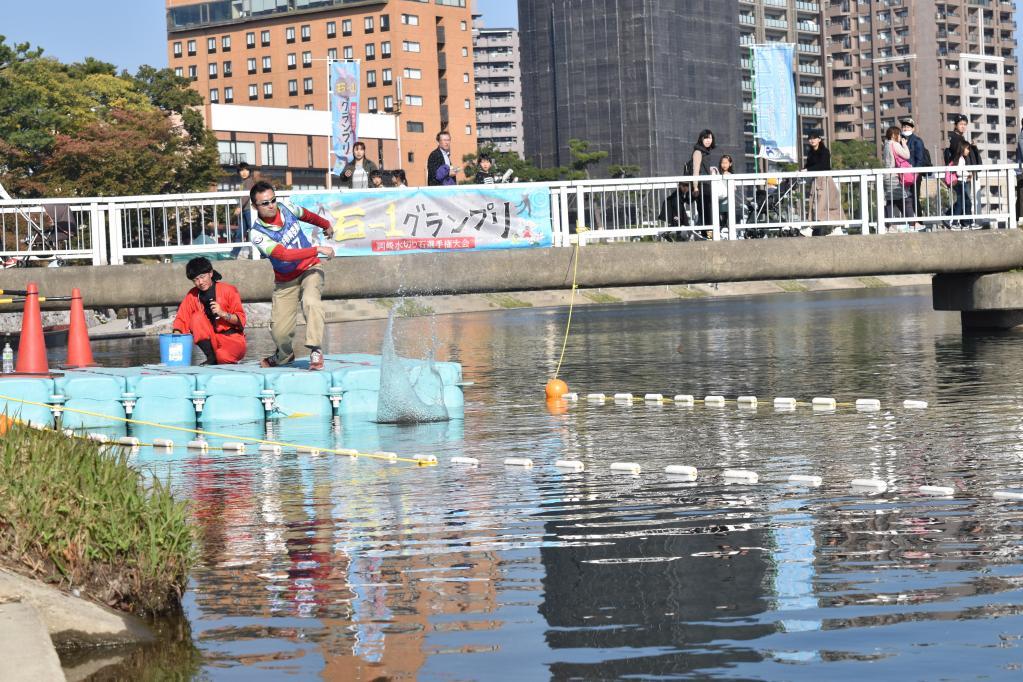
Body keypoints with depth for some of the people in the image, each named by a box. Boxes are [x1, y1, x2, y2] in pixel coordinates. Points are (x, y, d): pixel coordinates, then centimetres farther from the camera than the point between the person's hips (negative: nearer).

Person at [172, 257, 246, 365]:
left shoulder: (228, 290, -7)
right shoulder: (192, 295, 3)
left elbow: (241, 320, -8)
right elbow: (181, 319, -2)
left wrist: (222, 313, -25)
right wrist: (176, 335, -21)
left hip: (233, 341, -4)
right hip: (211, 340, 4)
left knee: (223, 357, -36)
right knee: (197, 317, -22)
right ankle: (211, 358, -15)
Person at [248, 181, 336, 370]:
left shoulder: (286, 208, -8)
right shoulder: (257, 234, -22)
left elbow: (307, 215, 16)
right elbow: (283, 254, -31)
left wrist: (326, 225, 34)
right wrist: (317, 250, -32)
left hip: (310, 268, 1)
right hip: (285, 280, -1)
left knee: (310, 301, -32)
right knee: (279, 330, -4)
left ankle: (315, 350, -26)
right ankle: (285, 355, 30)